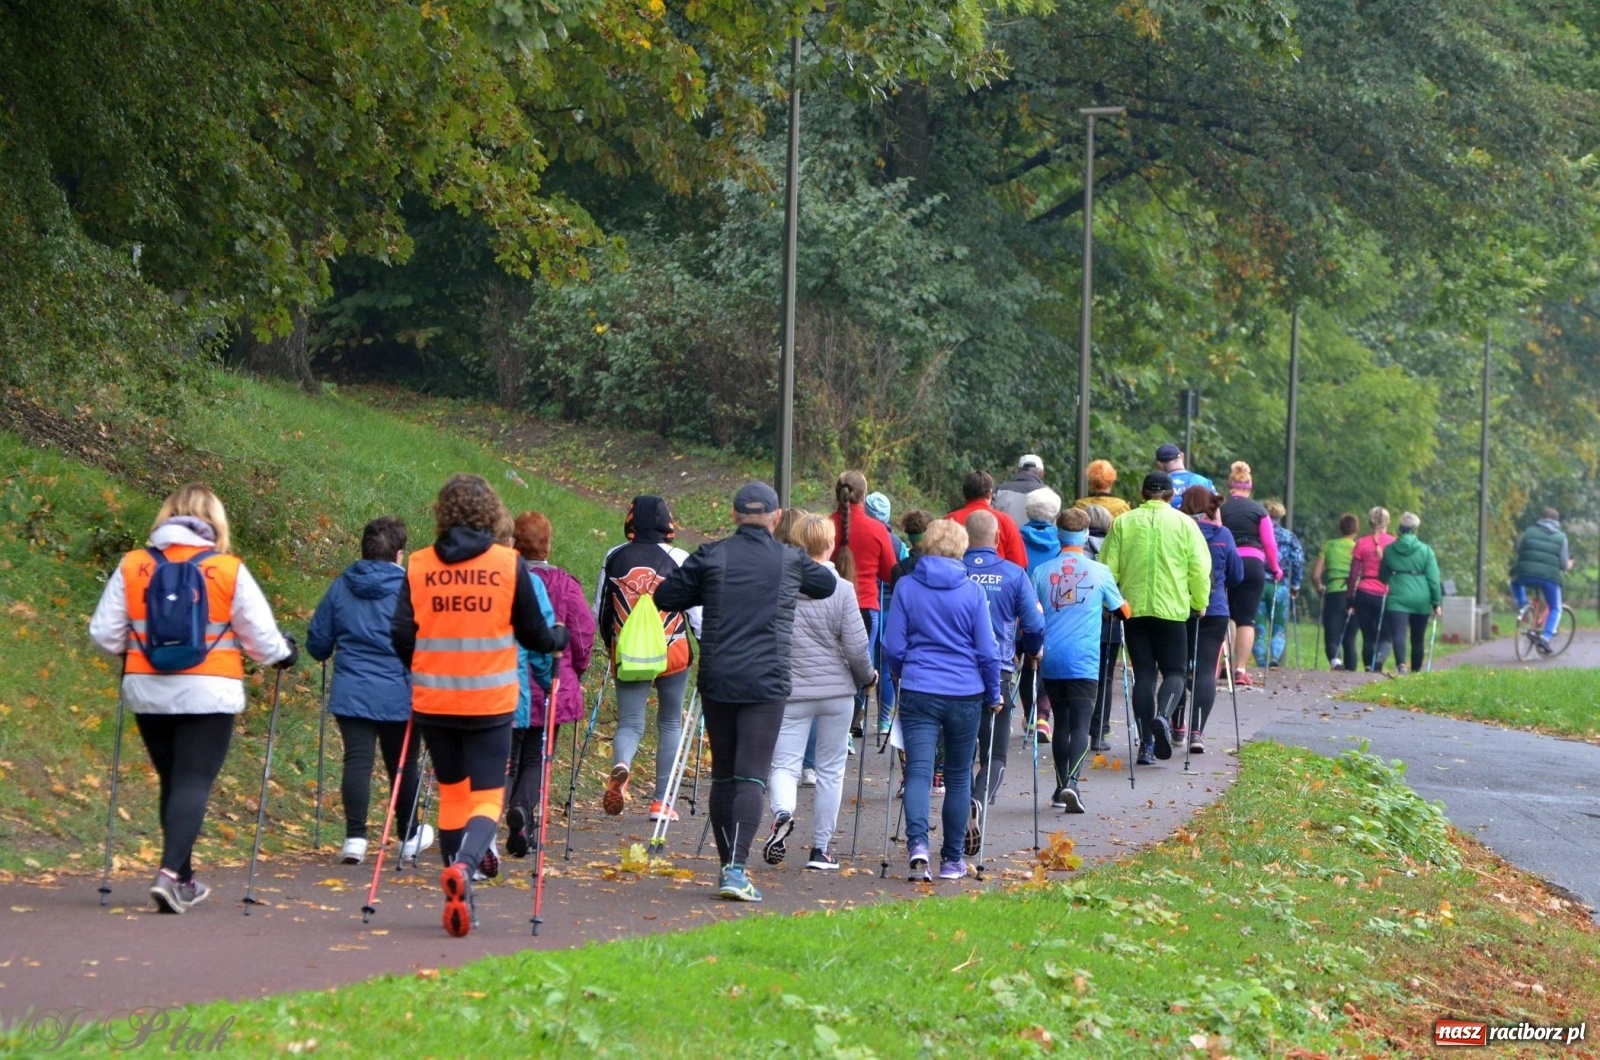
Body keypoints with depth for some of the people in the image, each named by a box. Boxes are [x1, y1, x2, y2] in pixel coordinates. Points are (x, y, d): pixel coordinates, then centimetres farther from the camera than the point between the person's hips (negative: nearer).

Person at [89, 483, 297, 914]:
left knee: (173, 782, 16)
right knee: (194, 783, -3)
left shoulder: (131, 567, -1)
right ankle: (171, 872, -21)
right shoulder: (228, 570, -6)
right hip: (208, 694, -3)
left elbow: (104, 633, 2)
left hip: (147, 690, 3)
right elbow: (261, 637, 0)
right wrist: (285, 653, 22)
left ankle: (184, 880, 22)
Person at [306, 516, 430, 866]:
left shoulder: (341, 587, 3)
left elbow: (317, 641, 8)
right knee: (402, 765, 12)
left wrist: (329, 655, 30)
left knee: (357, 761, -3)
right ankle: (409, 836, 27)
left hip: (351, 693, 1)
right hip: (400, 695, -1)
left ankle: (355, 837, -15)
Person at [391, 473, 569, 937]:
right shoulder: (508, 564, -5)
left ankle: (458, 899, 17)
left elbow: (401, 636, -1)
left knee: (451, 793, 16)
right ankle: (463, 864, -28)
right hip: (491, 701, -2)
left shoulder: (418, 566, -1)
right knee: (487, 797, 2)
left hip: (434, 702, 2)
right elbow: (534, 635, 2)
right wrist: (560, 637, 25)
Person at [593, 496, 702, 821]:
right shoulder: (678, 559, -7)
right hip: (673, 654, -1)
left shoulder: (614, 558, 3)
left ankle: (621, 765, -30)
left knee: (630, 723, 5)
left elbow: (600, 610, 12)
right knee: (670, 723, 14)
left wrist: (610, 645, 28)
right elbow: (697, 611, -5)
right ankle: (659, 801, 13)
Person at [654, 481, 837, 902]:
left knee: (723, 776, 13)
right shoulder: (791, 560, 2)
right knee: (751, 777, -6)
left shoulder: (711, 556, 0)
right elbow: (828, 584, 20)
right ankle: (736, 868, -19)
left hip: (716, 681, 2)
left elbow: (666, 596, 2)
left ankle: (728, 865, 19)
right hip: (765, 683, -2)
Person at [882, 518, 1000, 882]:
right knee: (958, 776, 13)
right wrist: (993, 695, 14)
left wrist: (902, 675, 22)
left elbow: (893, 647, 2)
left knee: (918, 771, -6)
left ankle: (917, 843, -30)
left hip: (918, 692, -1)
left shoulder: (906, 587, -1)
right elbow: (988, 651, 0)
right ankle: (953, 859, 20)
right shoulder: (972, 592, -2)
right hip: (965, 694, 1)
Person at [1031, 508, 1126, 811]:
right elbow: (1123, 611, 13)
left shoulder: (1041, 572, 3)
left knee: (1061, 721, 16)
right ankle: (1072, 781, -26)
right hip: (1084, 662, -3)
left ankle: (1061, 787, 20)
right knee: (1080, 725, -6)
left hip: (1050, 661, 3)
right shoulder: (1099, 572, 0)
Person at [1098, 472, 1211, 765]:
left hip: (1133, 608, 2)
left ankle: (1145, 744, 3)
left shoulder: (1123, 523, 3)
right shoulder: (1183, 523, 1)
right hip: (1172, 609, -2)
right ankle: (1162, 716, -22)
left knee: (1143, 674, 8)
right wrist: (1200, 603, 9)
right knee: (1174, 670, 8)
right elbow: (1200, 568, -3)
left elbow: (1108, 568, 1)